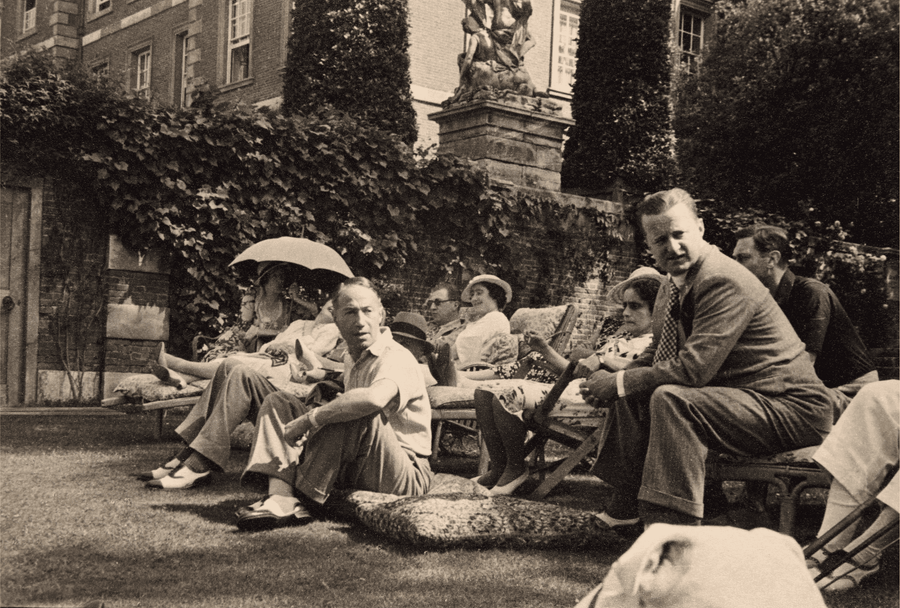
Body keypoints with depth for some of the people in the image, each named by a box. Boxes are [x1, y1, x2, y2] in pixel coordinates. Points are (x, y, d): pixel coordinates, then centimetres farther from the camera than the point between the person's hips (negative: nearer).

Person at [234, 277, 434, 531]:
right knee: (279, 401, 3)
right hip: (355, 469, 9)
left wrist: (309, 419, -32)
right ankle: (281, 499, -21)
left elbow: (374, 399, -42)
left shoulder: (397, 358, -18)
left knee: (355, 411, -36)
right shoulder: (356, 360, 12)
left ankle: (303, 498, -23)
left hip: (406, 476, -9)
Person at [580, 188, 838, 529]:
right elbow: (657, 355, 18)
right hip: (737, 398, 10)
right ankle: (629, 504, 15)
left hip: (791, 410, -10)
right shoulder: (673, 286, 8)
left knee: (670, 399, -30)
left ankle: (673, 527, -28)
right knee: (630, 395, 6)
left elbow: (694, 369, -28)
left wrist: (619, 382, -18)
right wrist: (612, 380, -3)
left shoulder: (724, 281, -22)